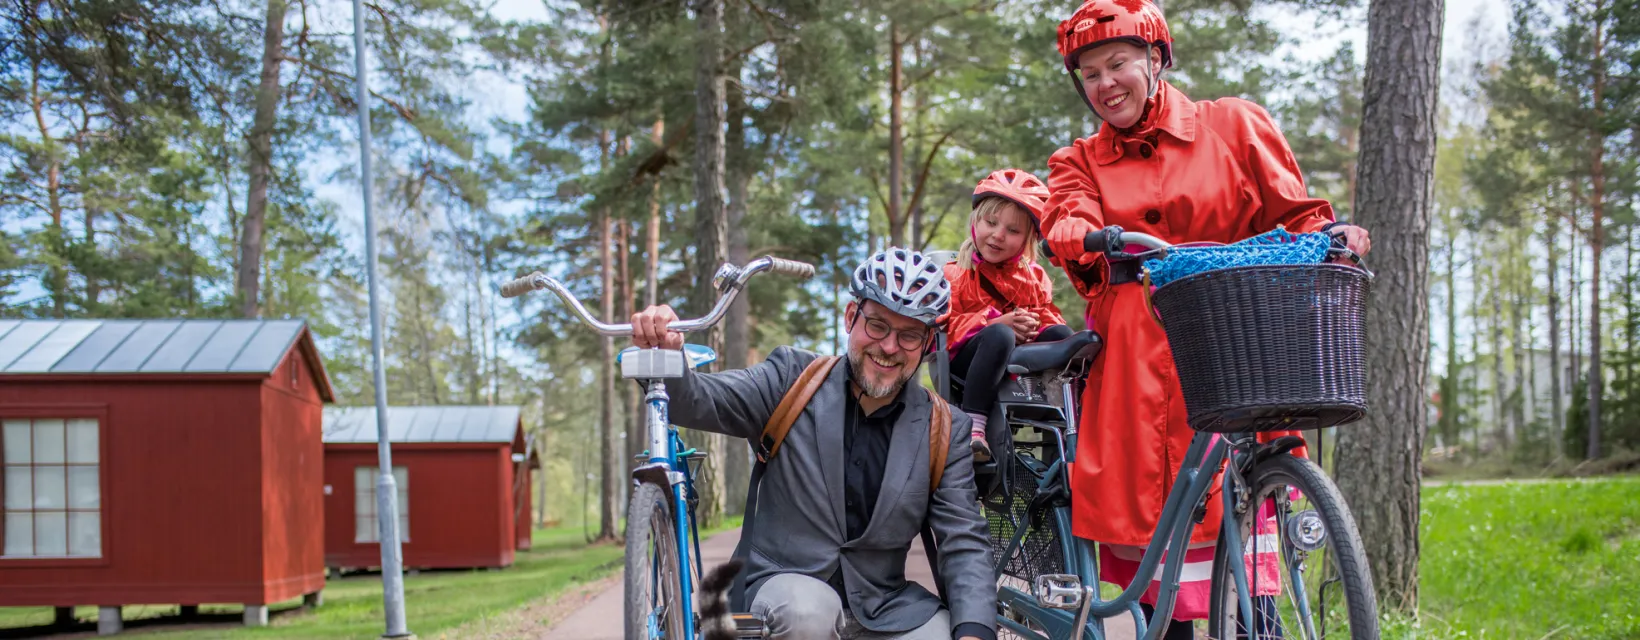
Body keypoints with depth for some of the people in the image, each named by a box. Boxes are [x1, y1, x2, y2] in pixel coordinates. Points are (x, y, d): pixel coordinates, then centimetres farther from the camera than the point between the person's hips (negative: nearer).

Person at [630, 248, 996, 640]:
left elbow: (964, 542, -2)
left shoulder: (945, 431, 2)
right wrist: (664, 356, -34)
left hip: (884, 606, 1)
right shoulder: (794, 380, 1)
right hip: (786, 582, -1)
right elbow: (701, 402, -11)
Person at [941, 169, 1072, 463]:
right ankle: (973, 425, -40)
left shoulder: (1033, 276, 17)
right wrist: (996, 323, -23)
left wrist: (1035, 326, -18)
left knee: (1062, 335, -25)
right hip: (967, 359, -4)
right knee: (999, 336, -38)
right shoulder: (955, 274, 4)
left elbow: (1049, 315, 9)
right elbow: (942, 324, -8)